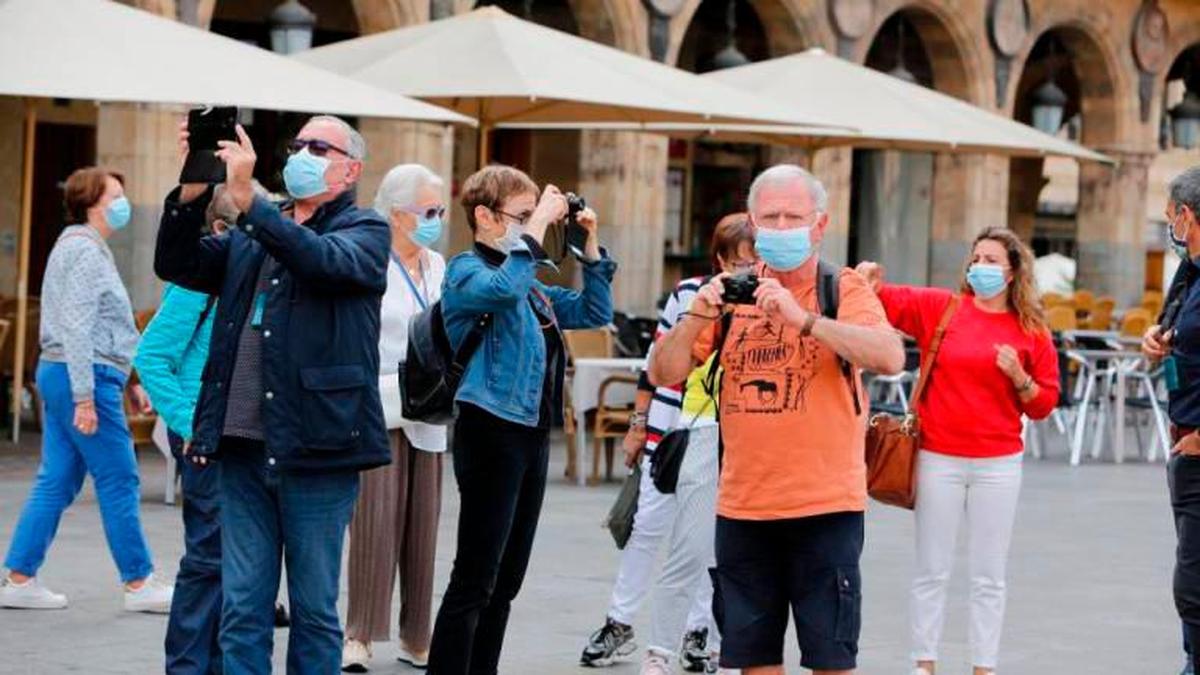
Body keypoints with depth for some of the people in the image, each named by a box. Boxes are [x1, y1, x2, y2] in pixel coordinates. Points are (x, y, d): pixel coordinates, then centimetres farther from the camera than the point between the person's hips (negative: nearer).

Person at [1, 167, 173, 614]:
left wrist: (129, 382, 25)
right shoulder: (85, 251, -13)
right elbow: (77, 328, -20)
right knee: (119, 481, -4)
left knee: (55, 482, 10)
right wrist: (84, 397, -23)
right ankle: (138, 584, 1)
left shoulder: (83, 248, 20)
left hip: (57, 374, 10)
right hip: (83, 376, -10)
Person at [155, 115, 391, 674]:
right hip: (243, 445, 5)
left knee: (314, 609, 3)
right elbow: (178, 266, 7)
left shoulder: (365, 230, 2)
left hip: (316, 450, -5)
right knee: (241, 611, 5)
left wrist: (248, 199, -27)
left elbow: (326, 261, -19)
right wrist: (192, 190, -8)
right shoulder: (250, 235, 18)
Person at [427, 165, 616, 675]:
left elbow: (595, 313, 23)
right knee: (474, 581, -9)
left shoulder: (531, 285, 16)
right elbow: (503, 288, -31)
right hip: (491, 434, -9)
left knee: (505, 581, 12)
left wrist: (589, 244, 14)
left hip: (532, 436, 9)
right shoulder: (466, 271, -8)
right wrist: (538, 222, -23)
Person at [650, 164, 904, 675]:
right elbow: (664, 373, 5)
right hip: (742, 507, 4)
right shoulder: (732, 293, 9)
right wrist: (698, 316, -13)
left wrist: (803, 318, -28)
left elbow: (890, 358, -20)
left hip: (826, 505, -4)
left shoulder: (843, 290, -1)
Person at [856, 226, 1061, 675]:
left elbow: (1044, 404, 6)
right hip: (938, 459, -1)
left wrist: (1020, 378, -12)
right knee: (932, 571, 6)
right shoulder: (939, 307, 2)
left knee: (989, 577, 7)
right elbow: (890, 301, -6)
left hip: (998, 465, 1)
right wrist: (868, 285, -26)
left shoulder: (1032, 332, 4)